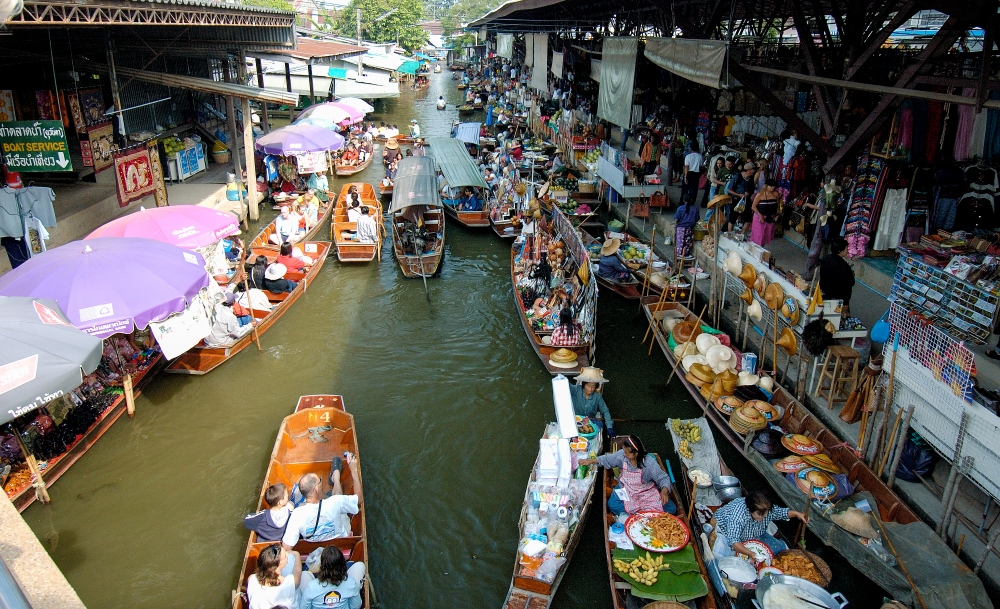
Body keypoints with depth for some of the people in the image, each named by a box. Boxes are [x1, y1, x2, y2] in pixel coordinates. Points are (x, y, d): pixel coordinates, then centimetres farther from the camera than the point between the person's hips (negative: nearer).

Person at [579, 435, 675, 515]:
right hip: (626, 489, 2)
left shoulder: (649, 463, -27)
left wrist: (664, 491, -40)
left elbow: (663, 478, -20)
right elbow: (607, 459, 2)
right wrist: (590, 461, -3)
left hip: (646, 491, -2)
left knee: (671, 509, -20)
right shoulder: (621, 455, -16)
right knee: (612, 505, -27)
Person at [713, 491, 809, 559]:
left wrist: (796, 514, -19)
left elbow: (779, 512, -3)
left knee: (779, 548, -1)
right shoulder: (737, 516, -44)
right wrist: (750, 554, -59)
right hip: (728, 533, -6)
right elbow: (733, 541, -48)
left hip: (754, 535, 6)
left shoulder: (766, 510, -24)